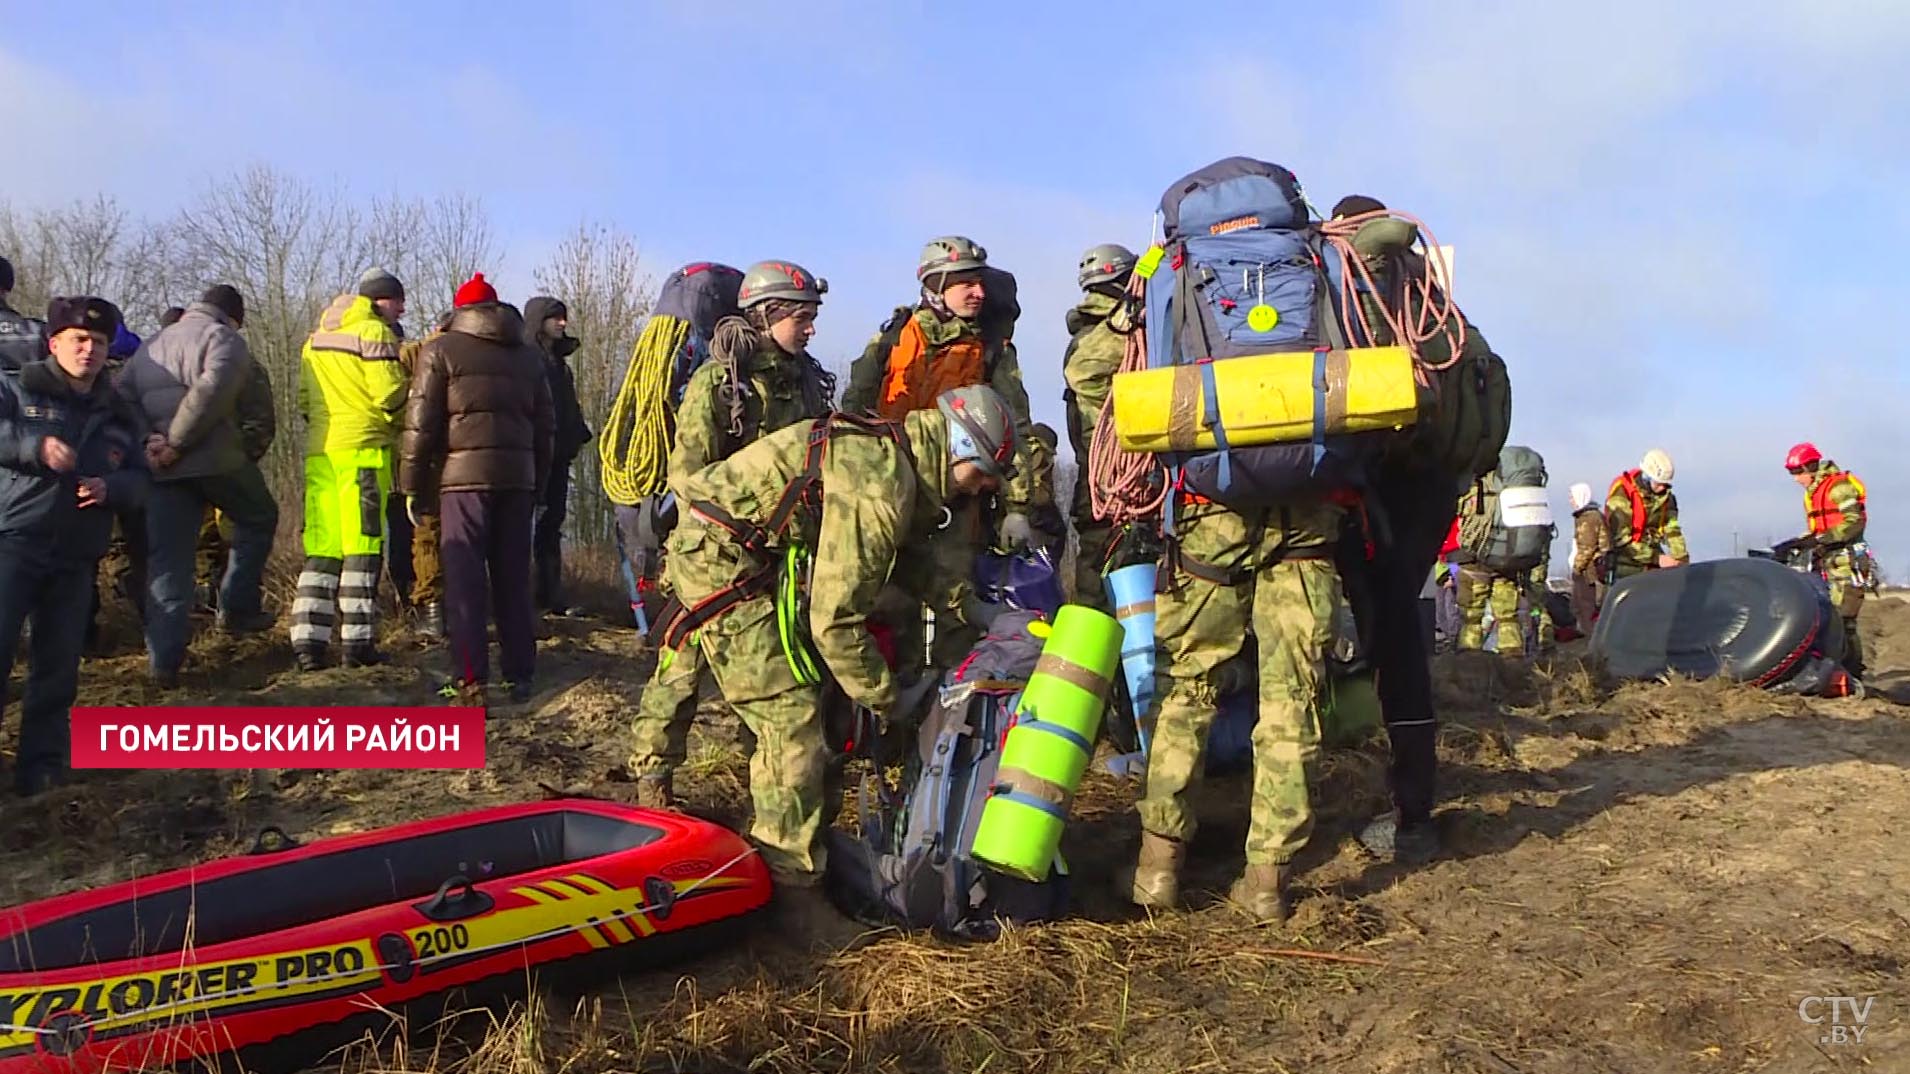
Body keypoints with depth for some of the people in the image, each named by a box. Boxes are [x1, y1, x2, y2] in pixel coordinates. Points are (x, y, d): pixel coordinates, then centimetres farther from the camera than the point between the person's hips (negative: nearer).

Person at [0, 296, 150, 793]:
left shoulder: (118, 414, 16)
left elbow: (139, 481, 14)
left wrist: (110, 487, -7)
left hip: (75, 558, 4)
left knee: (59, 662, 6)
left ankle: (42, 762, 15)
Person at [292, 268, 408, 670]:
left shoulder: (316, 339, 21)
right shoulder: (374, 332, -3)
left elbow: (304, 399, 18)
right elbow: (390, 393, -11)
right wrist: (402, 422, 7)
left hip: (319, 451, 7)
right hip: (363, 447, -7)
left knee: (322, 547, 7)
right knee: (363, 545, -4)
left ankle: (308, 641, 1)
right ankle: (358, 642, -4)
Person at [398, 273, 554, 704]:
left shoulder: (441, 350, 3)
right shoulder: (528, 354, 17)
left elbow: (421, 423, -3)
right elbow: (545, 424, 16)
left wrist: (413, 486, 3)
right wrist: (538, 484, 20)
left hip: (464, 475, -4)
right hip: (517, 477, 4)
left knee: (466, 580, -2)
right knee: (514, 579, 10)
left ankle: (470, 680, -5)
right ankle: (520, 676, 12)